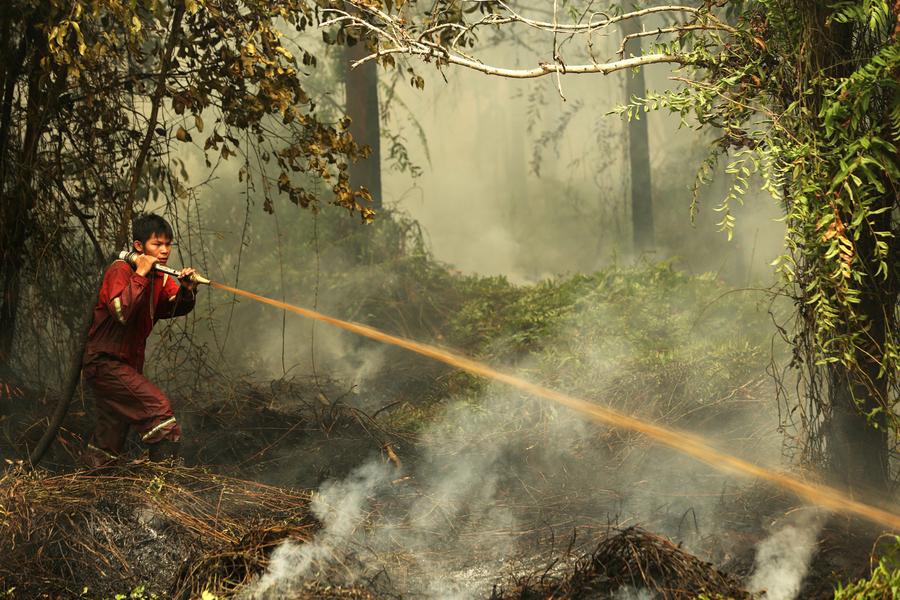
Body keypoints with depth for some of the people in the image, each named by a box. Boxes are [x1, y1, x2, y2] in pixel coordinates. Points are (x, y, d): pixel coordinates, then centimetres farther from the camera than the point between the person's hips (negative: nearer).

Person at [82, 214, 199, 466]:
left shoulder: (160, 276, 8)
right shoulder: (120, 270, -18)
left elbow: (175, 308, 4)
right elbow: (122, 311, -33)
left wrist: (187, 290, -15)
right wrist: (140, 275, -30)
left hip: (129, 363, 9)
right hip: (105, 362, -9)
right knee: (158, 407, -19)